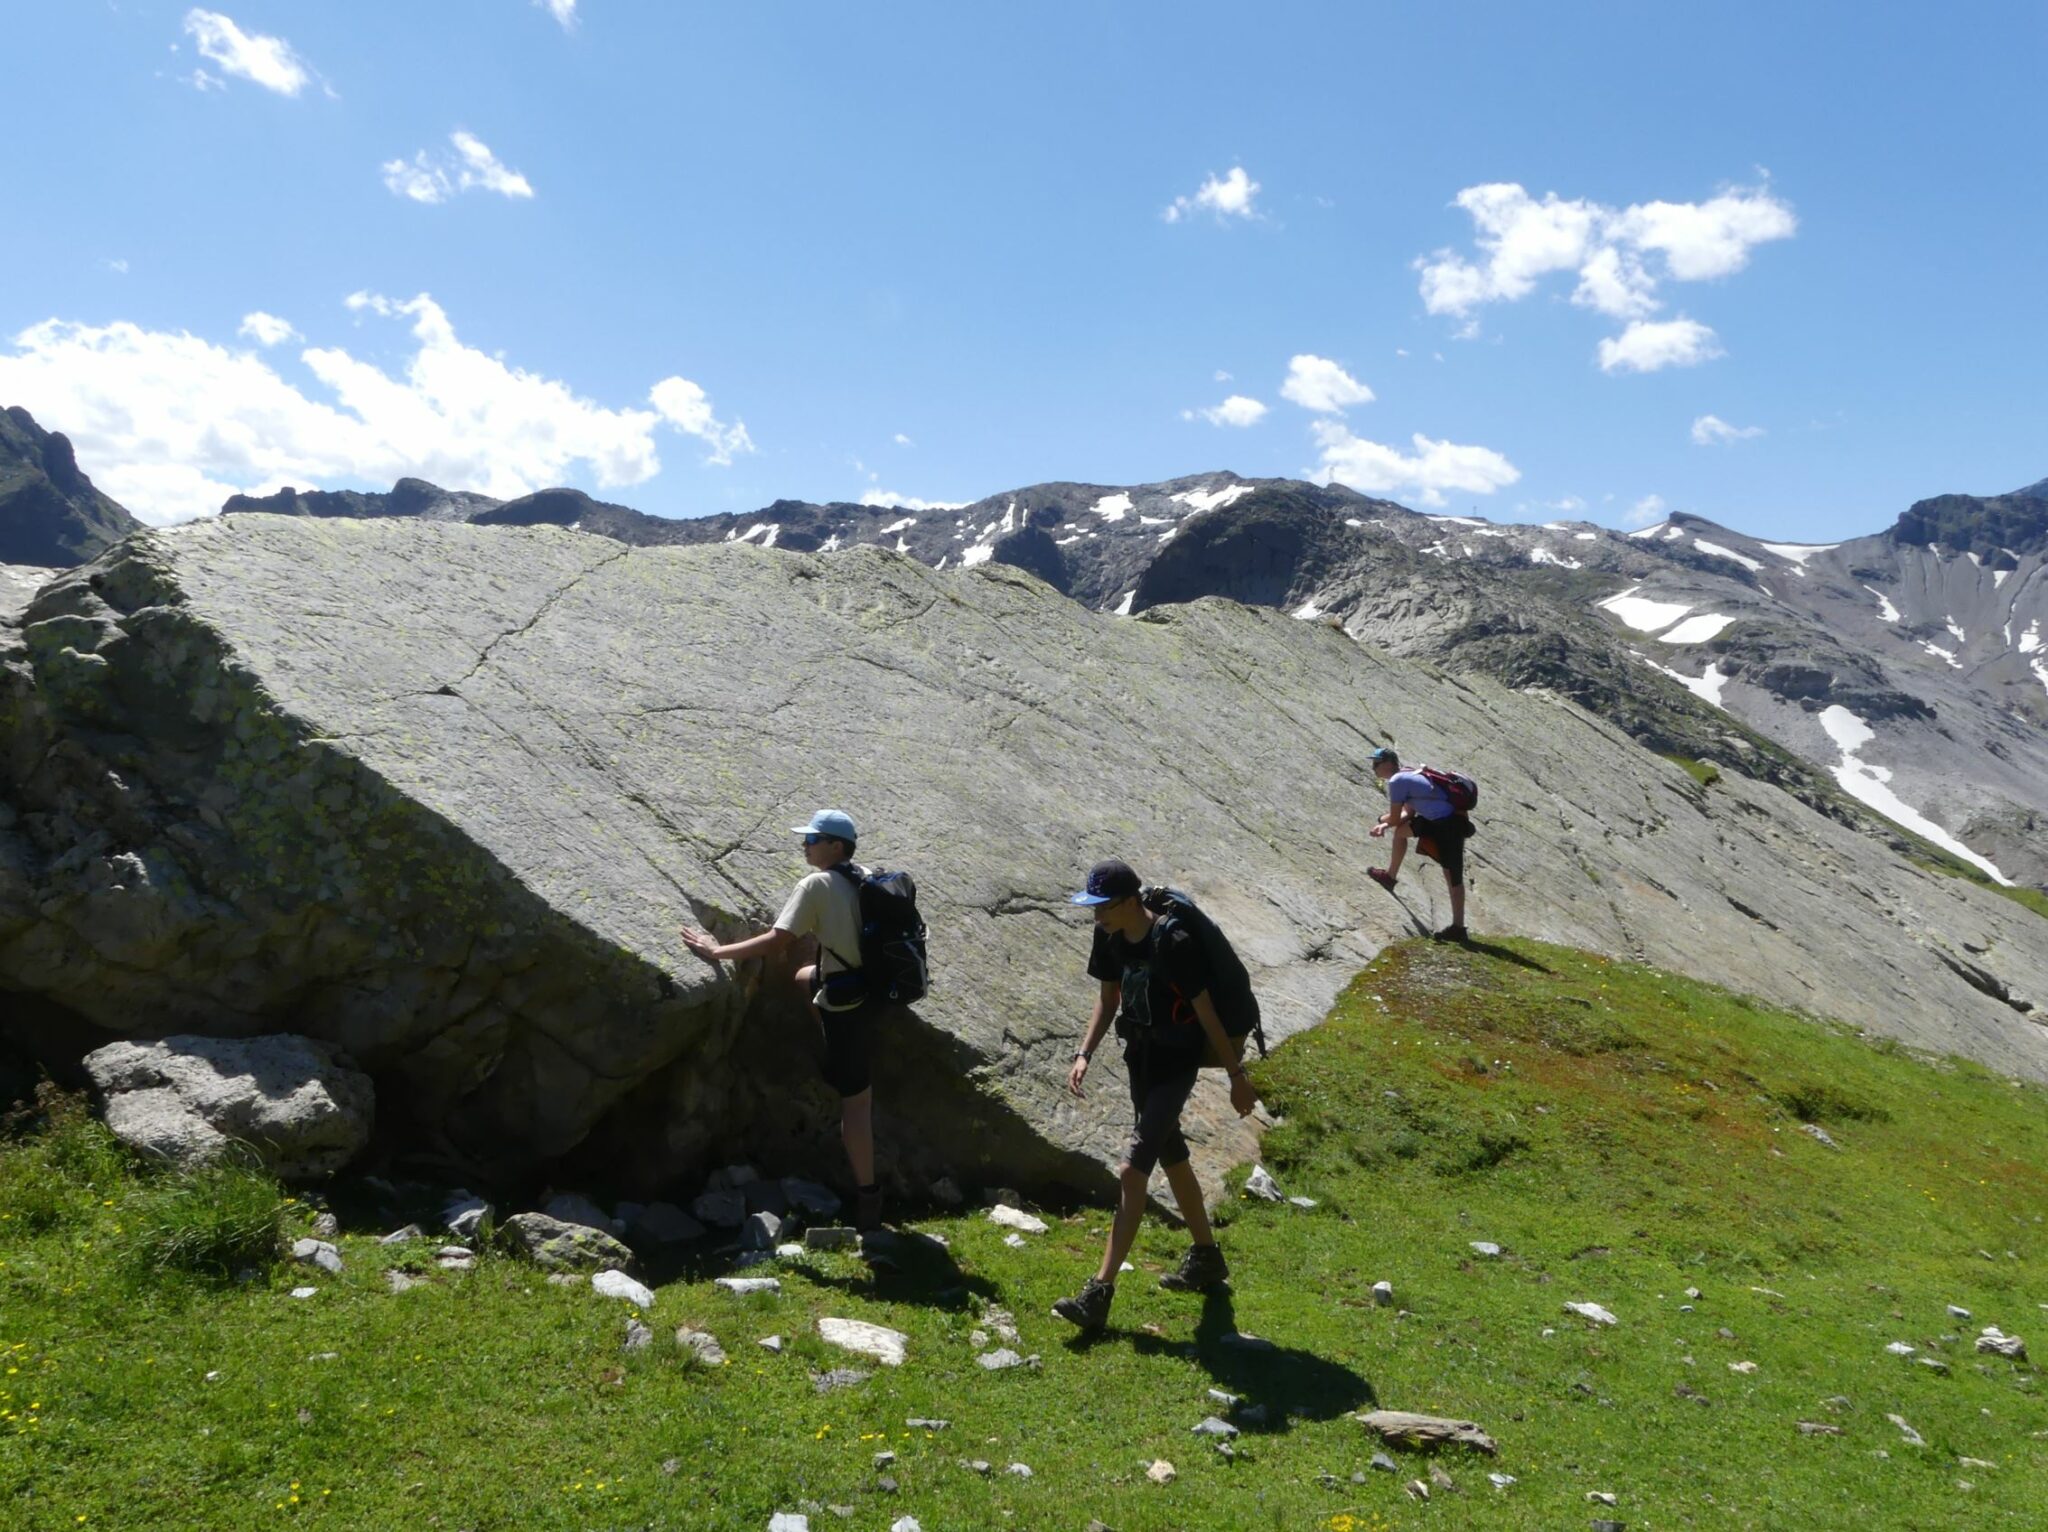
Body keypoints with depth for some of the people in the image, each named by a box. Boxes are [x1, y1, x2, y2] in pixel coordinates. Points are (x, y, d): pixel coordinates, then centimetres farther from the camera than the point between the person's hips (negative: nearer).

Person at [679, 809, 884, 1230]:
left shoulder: (817, 884, -15)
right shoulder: (861, 880, 8)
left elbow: (776, 942, -19)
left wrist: (717, 951, -12)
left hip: (845, 1003, -8)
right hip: (868, 986, 8)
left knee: (853, 1101, -1)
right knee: (804, 978, 33)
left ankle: (866, 1196, 5)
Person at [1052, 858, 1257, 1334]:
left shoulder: (1174, 944, -26)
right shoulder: (1110, 938, -4)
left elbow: (1206, 1011, -18)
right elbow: (1108, 997, 9)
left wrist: (1237, 1074, -10)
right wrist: (1084, 1054, -1)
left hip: (1174, 1066, -8)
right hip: (1139, 1058, 8)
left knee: (1131, 1171, -13)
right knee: (1171, 1158, 21)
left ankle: (1100, 1291, -9)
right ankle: (1206, 1256, 41)